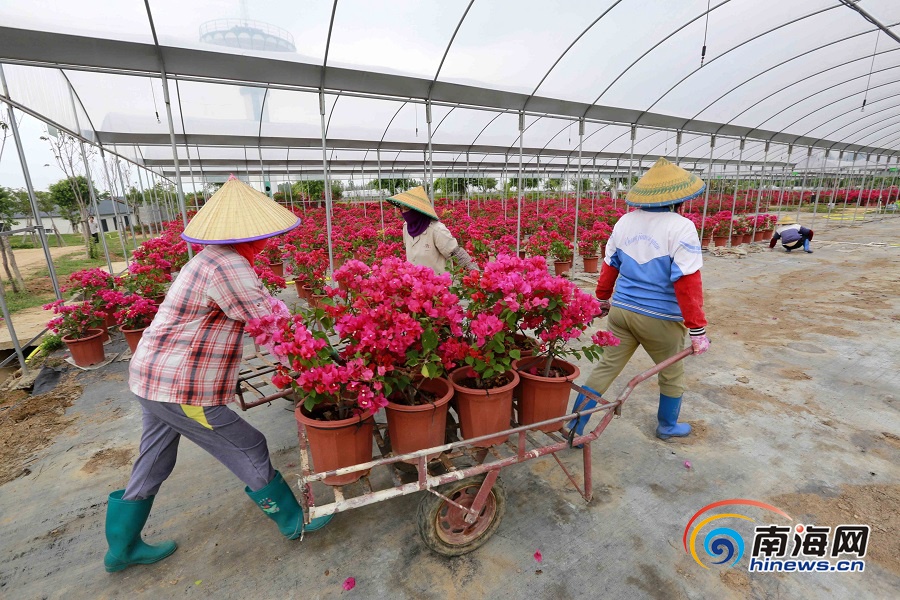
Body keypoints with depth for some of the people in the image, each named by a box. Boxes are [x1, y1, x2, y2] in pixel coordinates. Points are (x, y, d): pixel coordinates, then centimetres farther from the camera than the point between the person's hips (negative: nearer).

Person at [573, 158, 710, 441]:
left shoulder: (625, 221, 1)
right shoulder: (681, 227, -15)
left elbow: (609, 266, 8)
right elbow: (687, 283, -18)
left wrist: (603, 298, 23)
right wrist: (698, 330, -12)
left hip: (621, 310, 4)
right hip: (661, 318, -4)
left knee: (605, 368, 11)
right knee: (672, 375, 21)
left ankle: (575, 426, 14)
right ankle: (667, 426, 43)